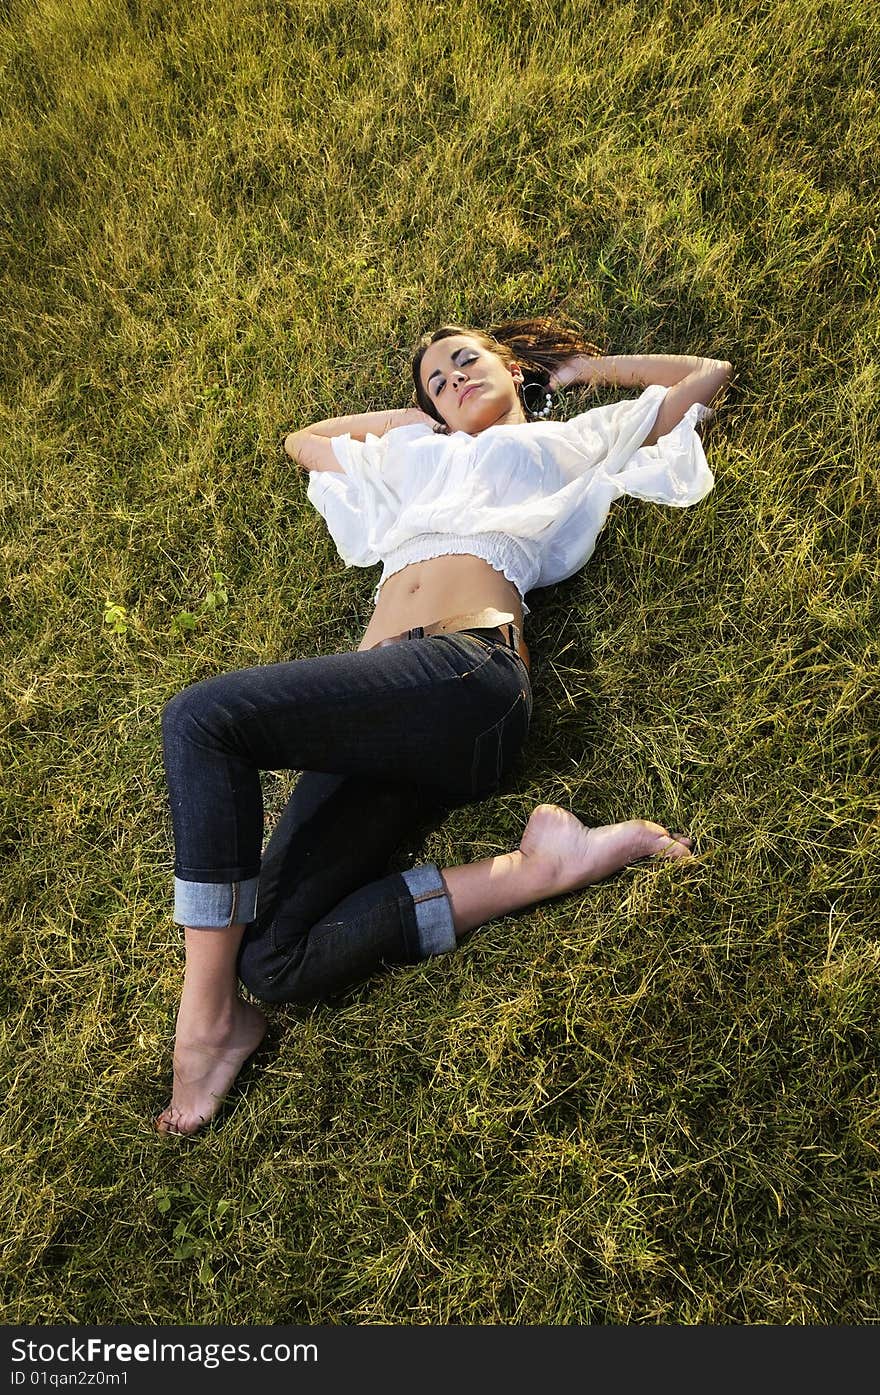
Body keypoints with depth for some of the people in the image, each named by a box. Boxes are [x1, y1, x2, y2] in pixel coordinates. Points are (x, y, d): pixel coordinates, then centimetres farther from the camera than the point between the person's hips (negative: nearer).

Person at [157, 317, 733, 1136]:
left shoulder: (571, 438, 27)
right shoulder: (414, 462, 40)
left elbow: (707, 375, 35)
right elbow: (301, 440, 55)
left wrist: (583, 366, 39)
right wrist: (415, 417, 48)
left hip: (468, 670, -6)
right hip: (378, 715, 6)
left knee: (201, 717, -25)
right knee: (275, 961, -15)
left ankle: (211, 1021, -16)